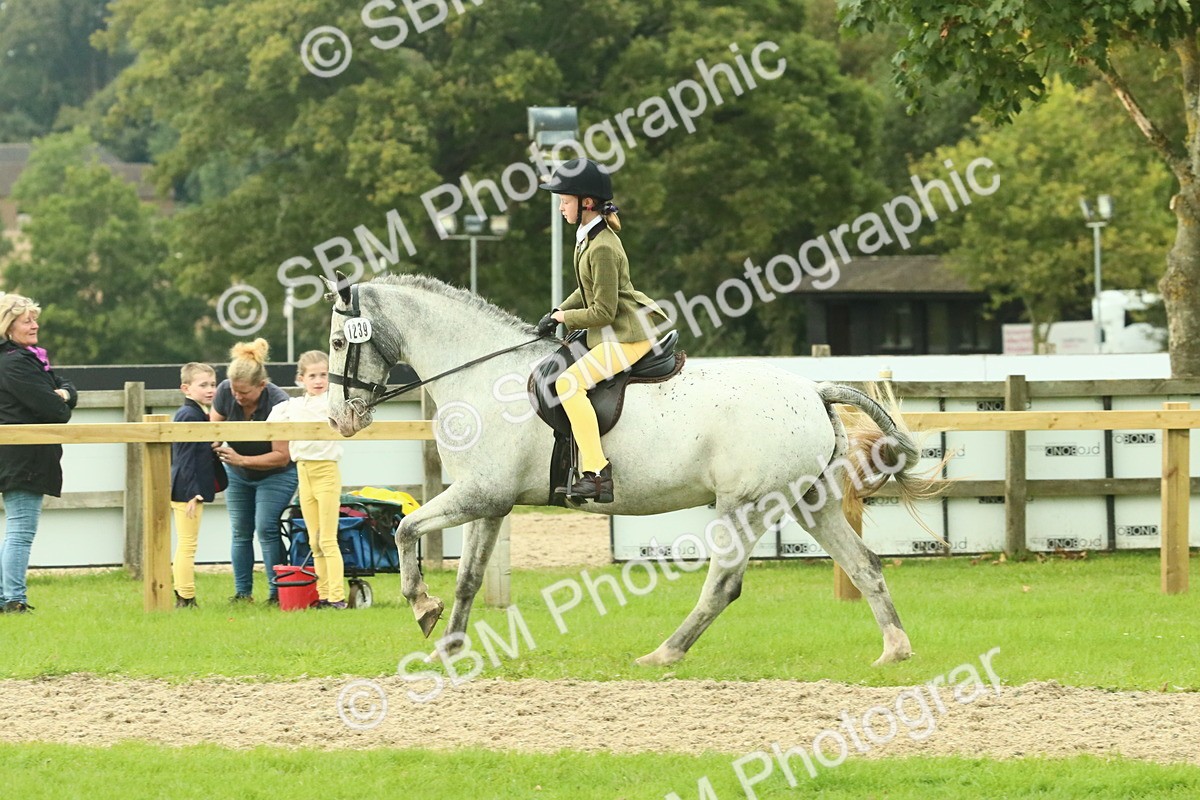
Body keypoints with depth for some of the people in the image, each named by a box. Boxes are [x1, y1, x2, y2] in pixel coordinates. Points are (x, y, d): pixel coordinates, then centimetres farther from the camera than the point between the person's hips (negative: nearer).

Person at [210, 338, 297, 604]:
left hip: (275, 475, -5)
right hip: (237, 473, 5)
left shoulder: (278, 403, -32)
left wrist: (242, 460, -35)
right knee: (240, 531, 3)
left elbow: (281, 456, -28)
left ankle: (277, 592, -12)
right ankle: (242, 592, 8)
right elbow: (214, 423, 0)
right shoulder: (225, 391, -19)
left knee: (266, 528, -17)